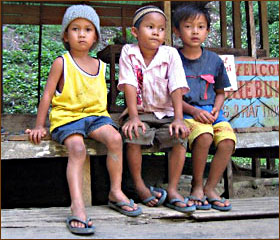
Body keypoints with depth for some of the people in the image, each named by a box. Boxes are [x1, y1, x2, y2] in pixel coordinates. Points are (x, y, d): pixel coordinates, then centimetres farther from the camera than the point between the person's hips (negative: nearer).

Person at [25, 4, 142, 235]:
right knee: (77, 149, -31)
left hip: (95, 114, 4)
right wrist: (39, 126, 0)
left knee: (114, 138, -24)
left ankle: (116, 192, -11)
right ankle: (77, 206, -37)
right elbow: (47, 95, 2)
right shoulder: (61, 63, 2)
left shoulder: (100, 66, 15)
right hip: (66, 116, -4)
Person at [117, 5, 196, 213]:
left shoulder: (171, 54, -3)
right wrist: (134, 117, -24)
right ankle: (139, 186, -11)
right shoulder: (128, 52, -4)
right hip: (140, 112, -1)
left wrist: (178, 118, -23)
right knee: (133, 134, -30)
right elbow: (129, 86, -13)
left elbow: (176, 88, -11)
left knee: (180, 137, -25)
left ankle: (172, 190, -14)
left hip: (165, 114, 1)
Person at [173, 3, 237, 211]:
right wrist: (193, 111, -14)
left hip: (211, 111, 4)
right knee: (204, 136, -34)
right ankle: (197, 186, -12)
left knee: (228, 139, -25)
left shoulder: (214, 60, 12)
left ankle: (210, 187, -9)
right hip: (186, 112, -4)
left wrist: (216, 108, -2)